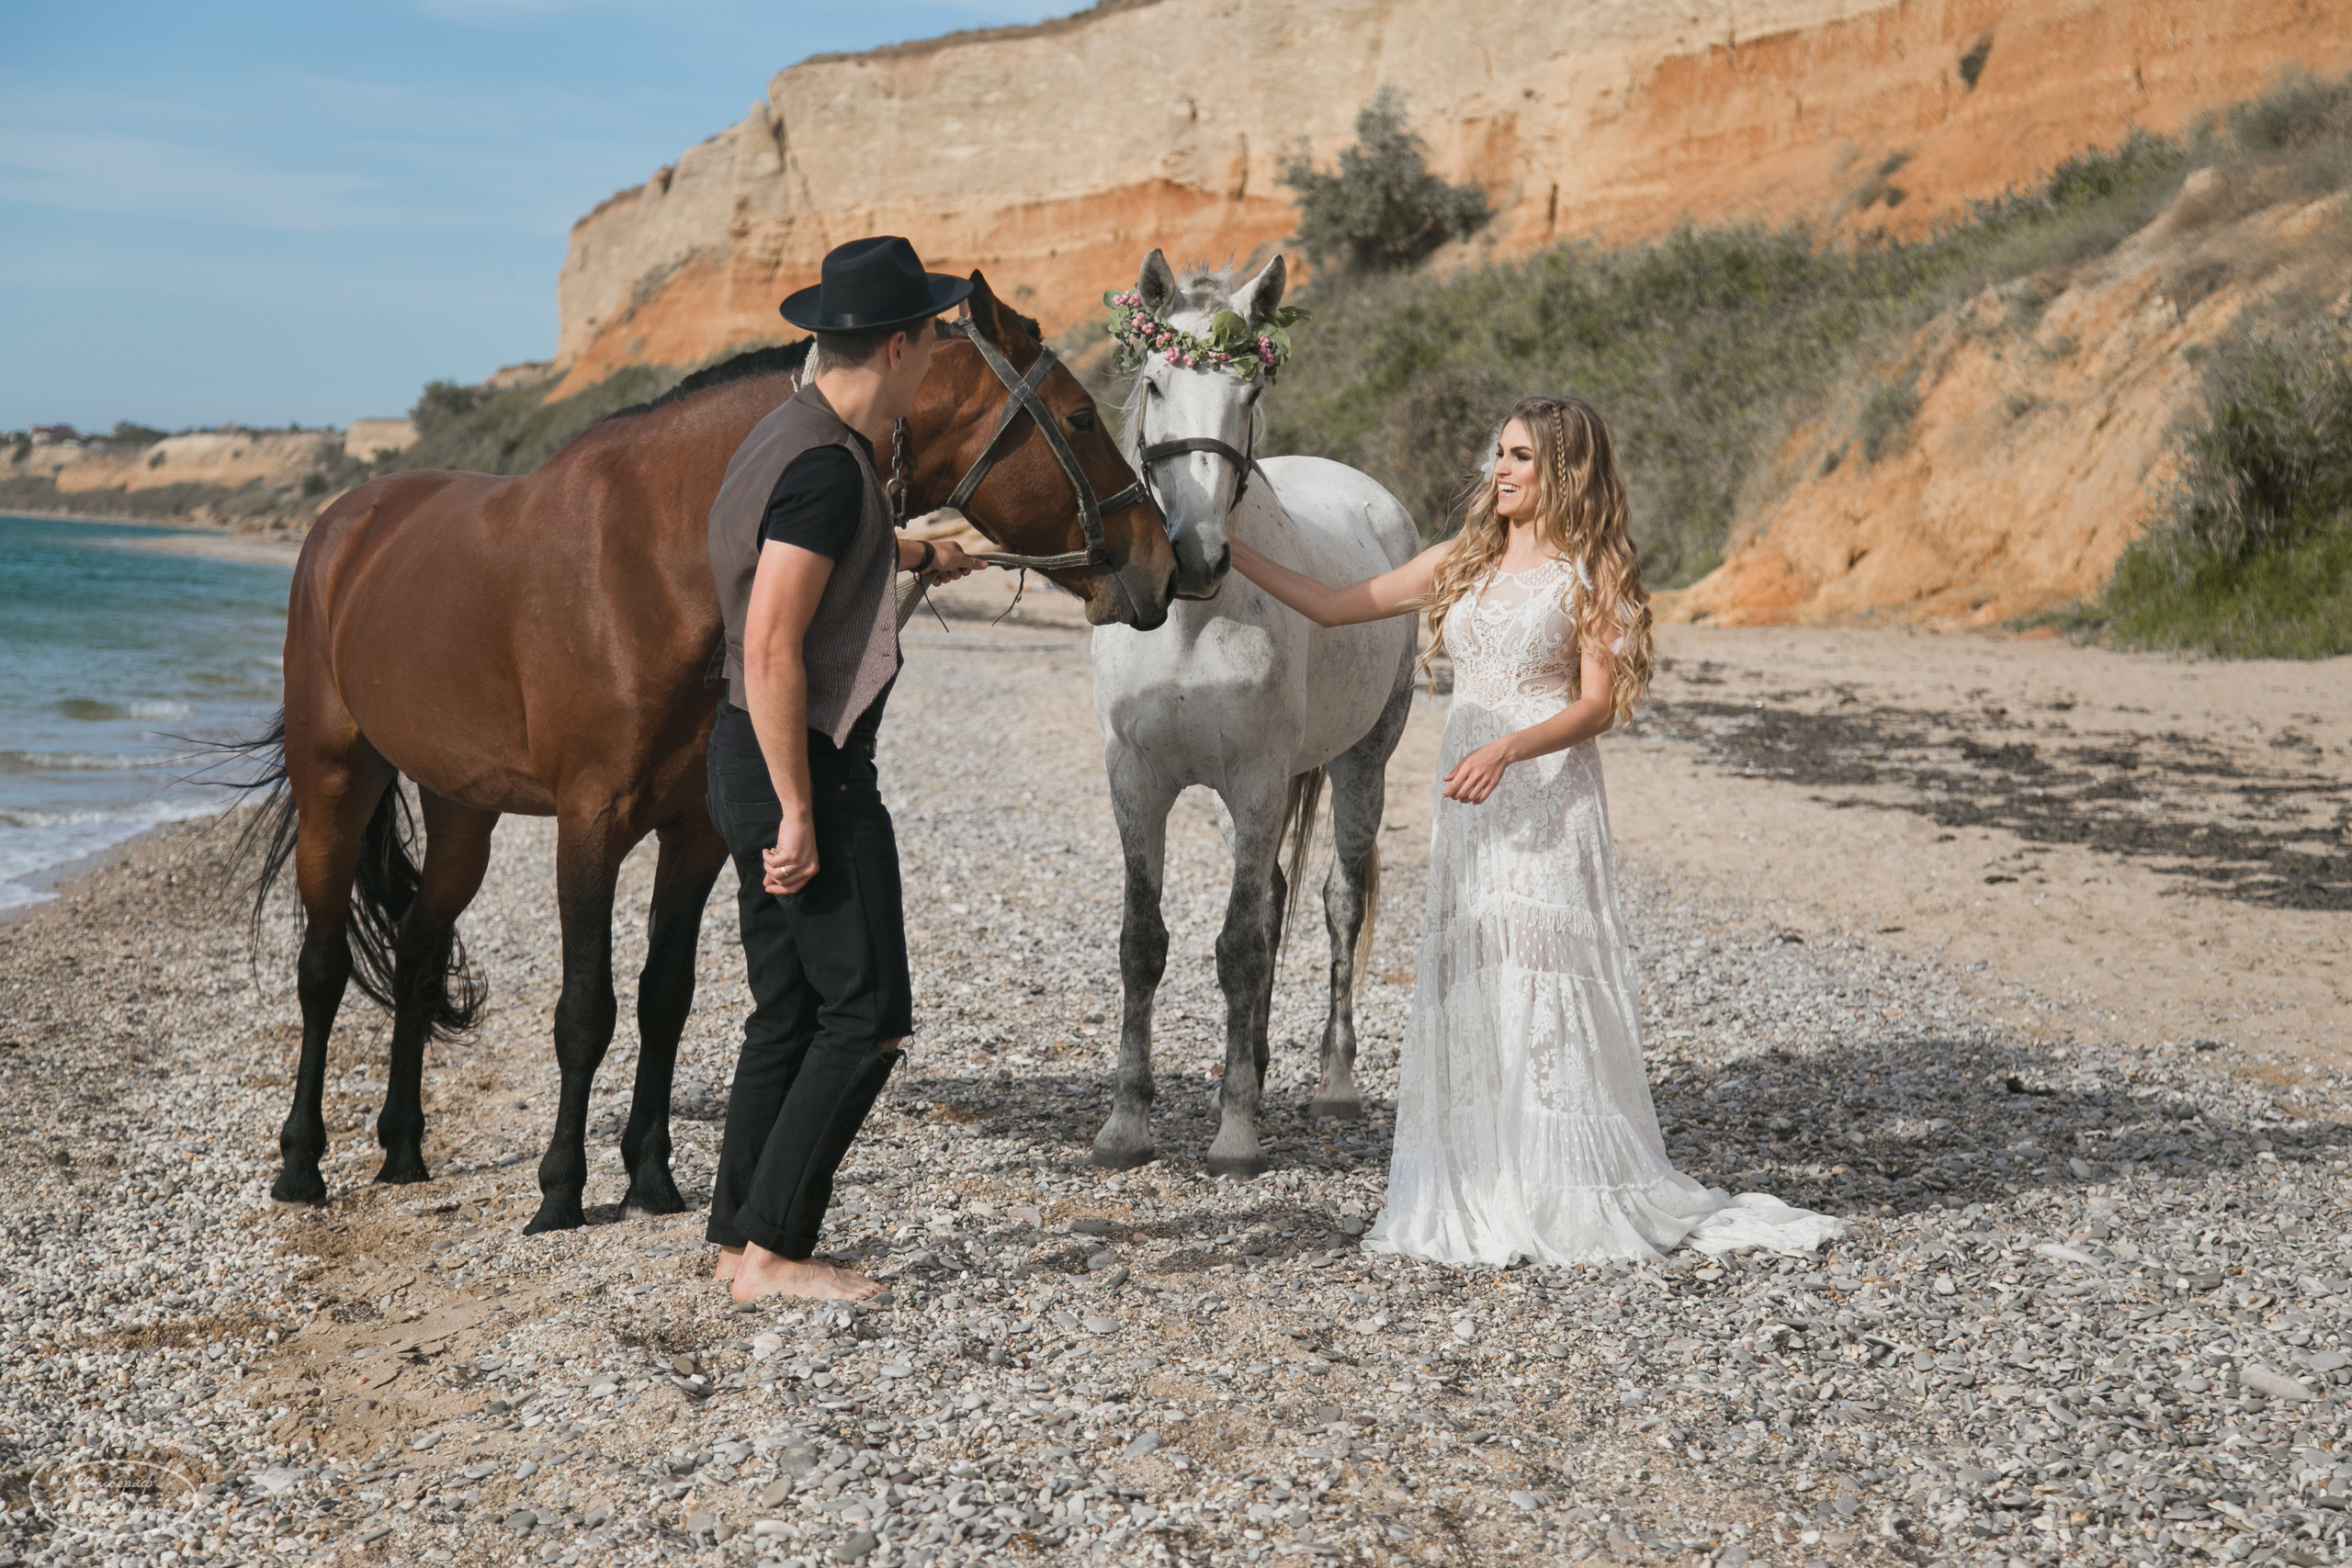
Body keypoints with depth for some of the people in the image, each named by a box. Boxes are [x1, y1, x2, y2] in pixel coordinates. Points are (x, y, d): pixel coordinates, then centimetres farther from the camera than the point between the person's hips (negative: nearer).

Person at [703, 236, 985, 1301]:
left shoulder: (790, 437, 12)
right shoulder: (827, 465, -20)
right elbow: (771, 649, -25)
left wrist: (916, 556, 52)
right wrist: (799, 815, -23)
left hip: (754, 761, 10)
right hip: (806, 767, -10)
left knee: (788, 1014, 15)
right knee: (866, 1017, -2)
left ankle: (738, 1239, 22)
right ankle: (772, 1251, 2)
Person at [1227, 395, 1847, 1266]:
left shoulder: (1588, 576, -3)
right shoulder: (1461, 564, 13)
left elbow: (1597, 704, -11)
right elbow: (1333, 606, 14)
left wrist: (1507, 749, -25)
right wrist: (1233, 554, 9)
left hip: (1548, 800, -6)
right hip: (1468, 802, 6)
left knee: (1541, 984, -7)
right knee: (1463, 982, 5)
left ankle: (1570, 1199, 2)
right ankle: (1479, 1194, 12)